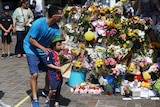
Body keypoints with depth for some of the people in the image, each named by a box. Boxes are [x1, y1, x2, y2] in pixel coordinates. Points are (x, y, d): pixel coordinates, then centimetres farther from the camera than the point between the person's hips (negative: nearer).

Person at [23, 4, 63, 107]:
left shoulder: (55, 27, -13)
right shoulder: (38, 23, -29)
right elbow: (31, 40, -24)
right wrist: (43, 48, -33)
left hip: (45, 50, 6)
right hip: (32, 50, -6)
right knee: (34, 74, -12)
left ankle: (46, 90, 32)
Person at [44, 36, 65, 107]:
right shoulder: (50, 54, -12)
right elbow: (48, 64, -12)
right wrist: (57, 68, -17)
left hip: (60, 74, 6)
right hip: (53, 74, -6)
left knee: (58, 89, 14)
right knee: (54, 89, -12)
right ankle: (48, 99, 16)